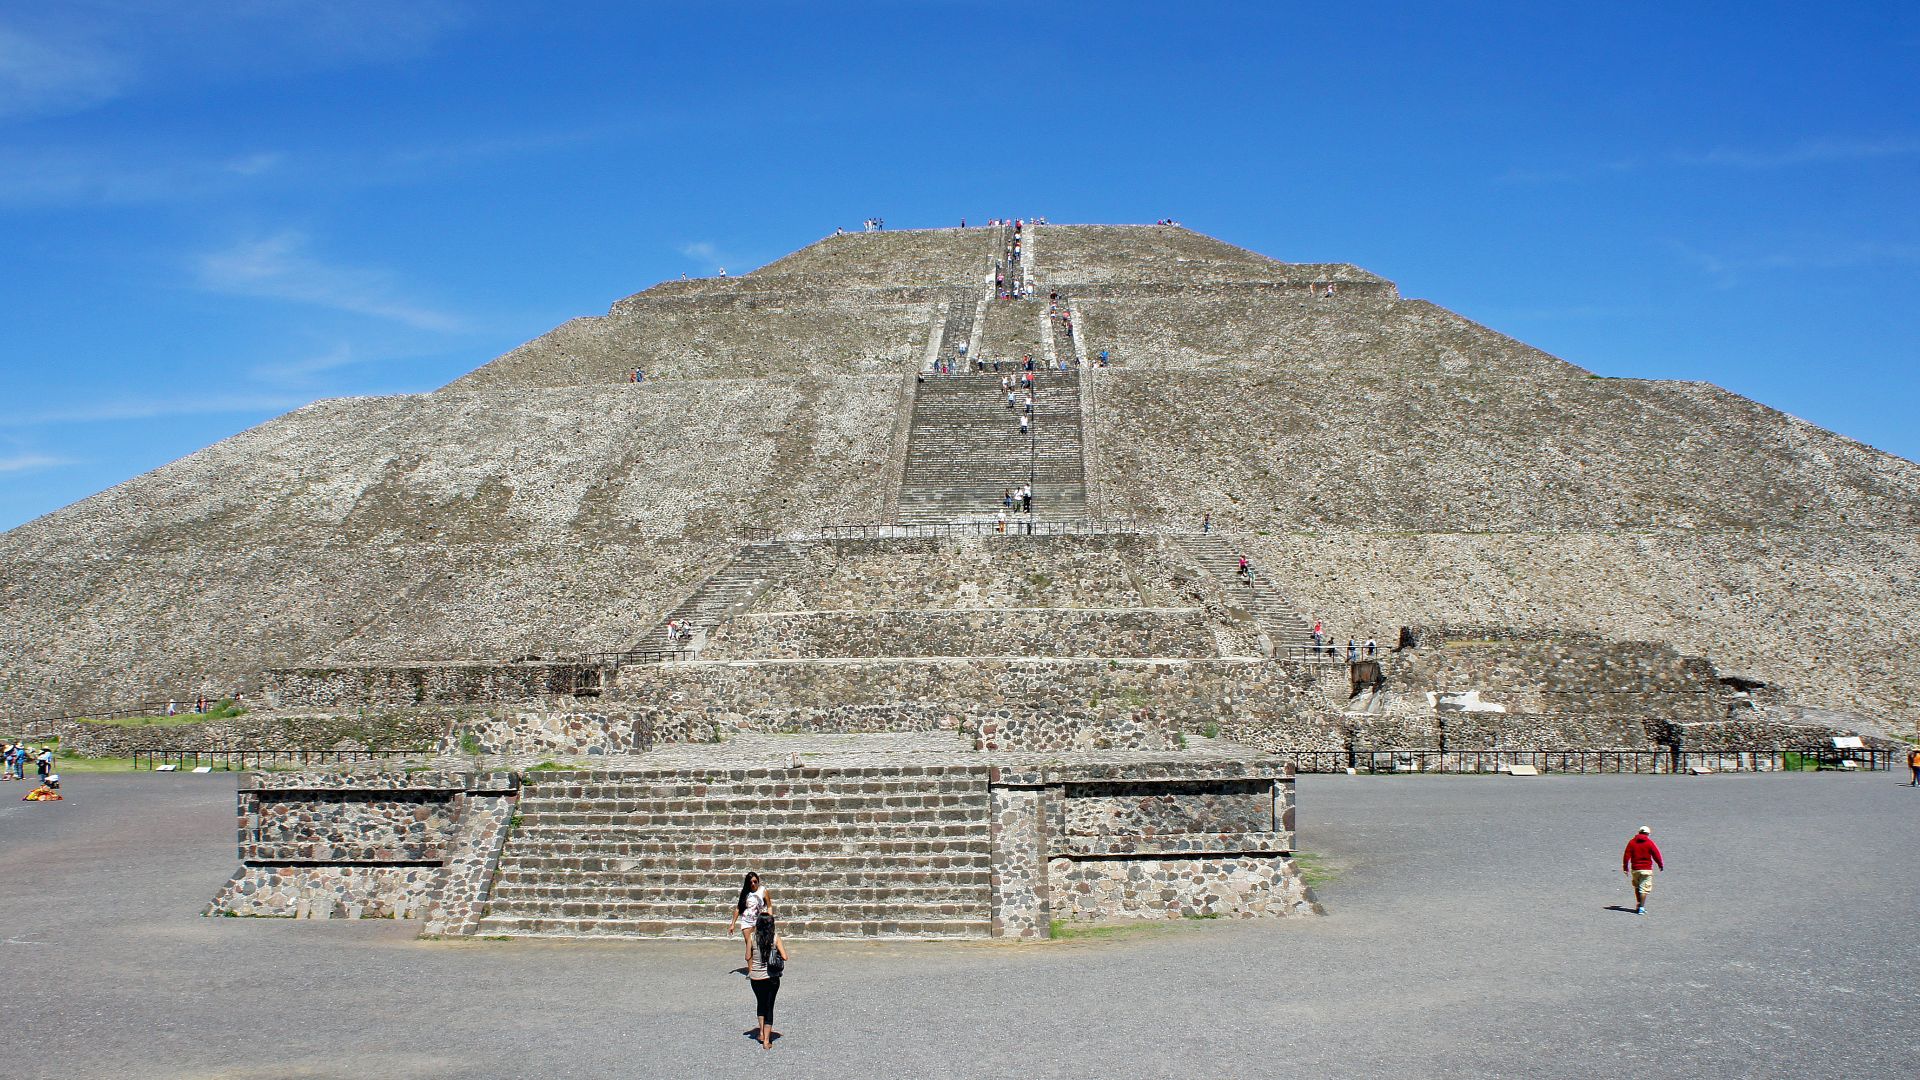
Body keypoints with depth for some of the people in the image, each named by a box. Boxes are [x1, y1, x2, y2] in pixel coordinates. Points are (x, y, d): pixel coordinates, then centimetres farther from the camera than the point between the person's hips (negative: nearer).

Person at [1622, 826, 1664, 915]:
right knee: (1644, 889, -3)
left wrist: (1625, 868, 8)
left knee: (1637, 887, 19)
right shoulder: (1649, 843, -4)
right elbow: (1656, 855, -2)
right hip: (1646, 869, -3)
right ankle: (1641, 907, -8)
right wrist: (1661, 865, 14)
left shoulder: (1632, 842, 4)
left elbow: (1626, 855, 2)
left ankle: (1638, 904, 25)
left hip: (1634, 869, 3)